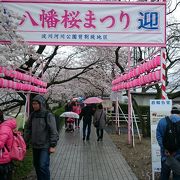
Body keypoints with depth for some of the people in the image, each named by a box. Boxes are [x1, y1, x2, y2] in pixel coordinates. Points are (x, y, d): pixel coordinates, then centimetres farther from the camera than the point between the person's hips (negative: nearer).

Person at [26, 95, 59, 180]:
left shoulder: (48, 115, -13)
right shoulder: (32, 115, 4)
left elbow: (53, 131, -13)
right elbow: (28, 128, 16)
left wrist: (53, 146, -14)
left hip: (45, 146, -6)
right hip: (35, 146, 6)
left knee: (43, 166, -11)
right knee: (36, 165, 16)